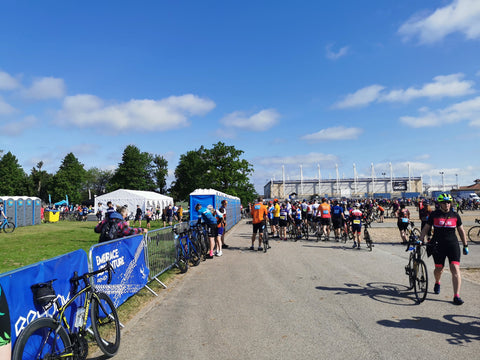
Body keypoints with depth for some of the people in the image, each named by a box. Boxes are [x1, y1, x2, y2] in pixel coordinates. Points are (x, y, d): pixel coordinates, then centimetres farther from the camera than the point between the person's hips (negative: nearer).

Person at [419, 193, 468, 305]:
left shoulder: (455, 215, 5)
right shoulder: (434, 215, 1)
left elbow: (461, 231, 14)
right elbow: (426, 228, 7)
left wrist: (465, 245, 14)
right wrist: (420, 240, -1)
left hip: (452, 245, 0)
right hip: (438, 245, 0)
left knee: (455, 269, -11)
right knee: (439, 269, 9)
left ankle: (456, 296, -7)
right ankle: (437, 283, 43)